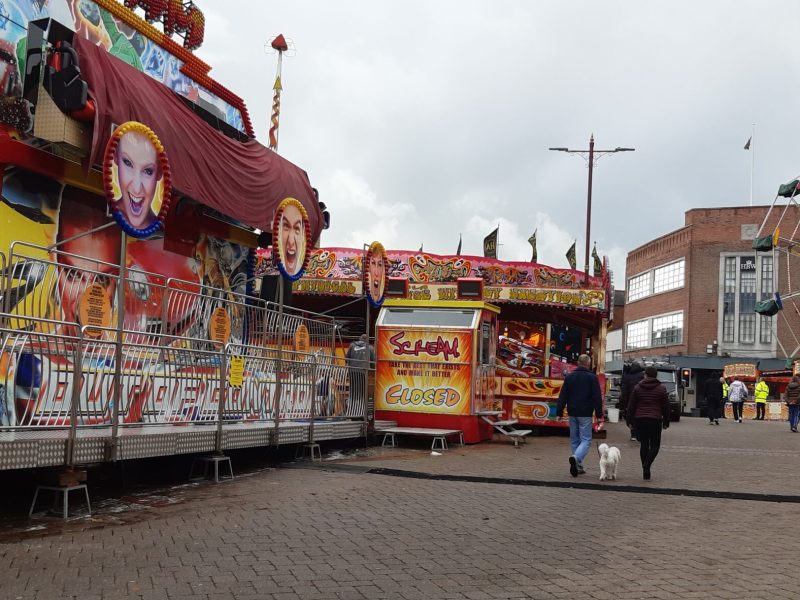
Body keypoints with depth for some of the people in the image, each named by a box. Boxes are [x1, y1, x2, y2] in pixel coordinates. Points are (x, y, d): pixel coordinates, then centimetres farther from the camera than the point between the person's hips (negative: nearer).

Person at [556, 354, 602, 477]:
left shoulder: (569, 377, 7)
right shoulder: (592, 378, -5)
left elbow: (562, 396, 6)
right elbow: (597, 397, -7)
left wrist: (559, 412, 9)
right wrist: (599, 414, -4)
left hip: (572, 413, 4)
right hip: (585, 414, -4)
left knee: (574, 439, 13)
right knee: (586, 439, -2)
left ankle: (578, 466, 14)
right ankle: (576, 457, -28)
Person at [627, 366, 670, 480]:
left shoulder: (637, 388, 4)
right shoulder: (661, 388, 1)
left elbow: (631, 406, 4)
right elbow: (666, 407, 3)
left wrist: (630, 420, 11)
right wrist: (666, 422, 10)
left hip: (640, 419, 2)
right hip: (655, 420, -2)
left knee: (644, 444, 11)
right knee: (654, 445, 5)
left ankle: (645, 470, 12)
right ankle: (647, 465, -18)